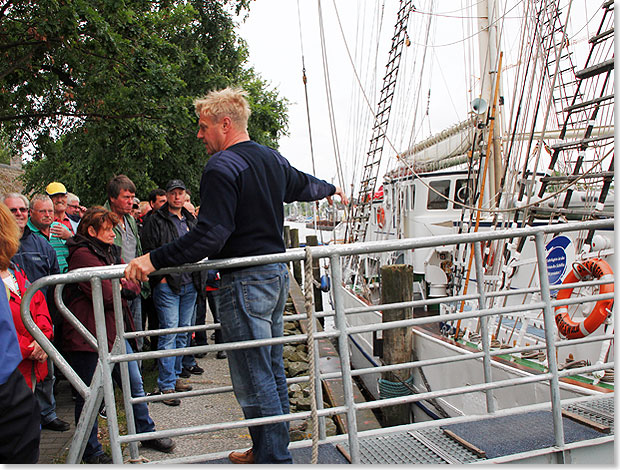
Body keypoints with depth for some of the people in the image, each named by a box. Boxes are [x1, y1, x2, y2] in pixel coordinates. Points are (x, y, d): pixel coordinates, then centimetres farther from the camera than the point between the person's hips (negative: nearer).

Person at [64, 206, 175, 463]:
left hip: (116, 331, 9)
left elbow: (134, 286, 11)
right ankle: (91, 451, 19)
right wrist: (121, 289, 0)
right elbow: (106, 295, -21)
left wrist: (121, 286, -10)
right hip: (90, 335, -8)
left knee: (135, 385, 15)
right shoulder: (82, 255, -13)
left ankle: (146, 432, 31)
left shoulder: (111, 252, 16)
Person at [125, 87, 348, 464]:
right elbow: (304, 185, 30)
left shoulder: (221, 167, -16)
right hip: (277, 273, 10)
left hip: (244, 283, -10)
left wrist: (153, 260, -24)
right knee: (272, 369, 18)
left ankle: (274, 458, 8)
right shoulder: (273, 159, 11)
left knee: (254, 379, -1)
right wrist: (331, 189, 52)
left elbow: (210, 235, -25)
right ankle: (272, 450, 31)